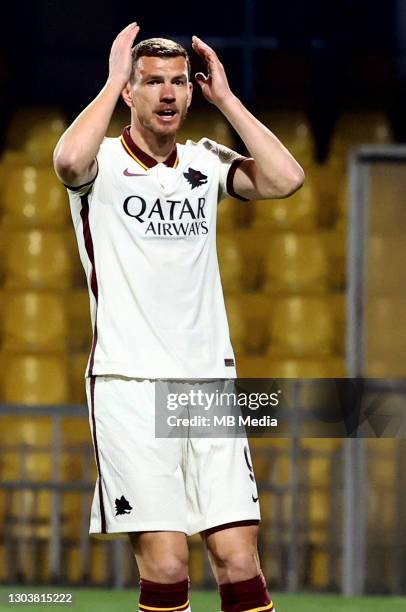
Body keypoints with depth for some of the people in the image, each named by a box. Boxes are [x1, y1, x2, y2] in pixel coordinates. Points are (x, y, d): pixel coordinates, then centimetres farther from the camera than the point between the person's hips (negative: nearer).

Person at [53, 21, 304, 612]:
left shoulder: (205, 162, 13)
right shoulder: (103, 162, 1)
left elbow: (285, 178, -3)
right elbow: (70, 161, -24)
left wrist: (224, 97, 2)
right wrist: (114, 79, -11)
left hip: (209, 381, 4)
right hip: (130, 384, -4)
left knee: (238, 559, -4)